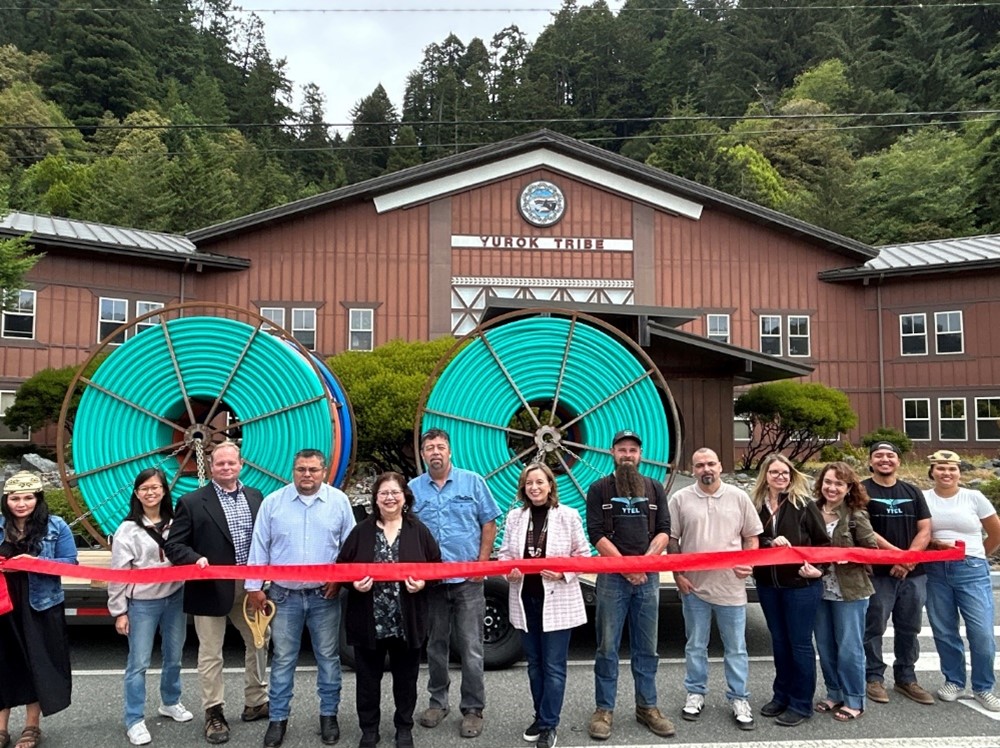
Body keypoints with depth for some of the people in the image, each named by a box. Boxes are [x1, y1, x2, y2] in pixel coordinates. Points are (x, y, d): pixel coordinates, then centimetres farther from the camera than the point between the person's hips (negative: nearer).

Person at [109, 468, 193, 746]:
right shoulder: (128, 529, -7)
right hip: (142, 603, -3)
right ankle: (135, 721, 15)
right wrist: (119, 611, -5)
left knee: (174, 657, 16)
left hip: (175, 598, 3)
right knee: (138, 663, 2)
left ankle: (170, 703, 36)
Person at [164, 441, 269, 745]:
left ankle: (256, 703, 33)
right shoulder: (192, 502, -7)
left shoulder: (255, 497, 6)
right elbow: (173, 545, -8)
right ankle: (214, 713, 21)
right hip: (212, 588, -4)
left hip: (249, 586, 5)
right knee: (211, 654, 6)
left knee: (258, 643, 16)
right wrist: (195, 559, -25)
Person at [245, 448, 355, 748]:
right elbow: (259, 547, 1)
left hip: (325, 594, 0)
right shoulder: (273, 502, -3)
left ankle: (329, 714, 25)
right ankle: (278, 718, 23)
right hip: (284, 594, 0)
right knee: (282, 658, 9)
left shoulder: (339, 501, -3)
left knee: (328, 657, 10)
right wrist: (254, 587, 0)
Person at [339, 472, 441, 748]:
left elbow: (436, 566, 3)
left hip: (407, 622, 0)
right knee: (368, 678, 11)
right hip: (369, 621, 0)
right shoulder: (361, 532, 1)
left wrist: (423, 582, -15)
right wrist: (354, 583, -15)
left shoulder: (419, 531, 0)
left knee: (405, 677, 13)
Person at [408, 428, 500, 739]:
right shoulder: (413, 488, 5)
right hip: (429, 580, 2)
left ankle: (473, 709, 13)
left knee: (471, 648, 1)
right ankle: (438, 701, 29)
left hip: (467, 579, -2)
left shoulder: (473, 482, 1)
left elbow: (489, 524, 3)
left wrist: (482, 562, -4)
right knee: (435, 645, 13)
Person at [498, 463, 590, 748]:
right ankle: (540, 717, 31)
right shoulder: (514, 517, 2)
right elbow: (505, 552, 8)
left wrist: (564, 573, -18)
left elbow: (583, 554, -3)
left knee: (554, 665, 1)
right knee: (534, 663, 16)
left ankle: (548, 725, 13)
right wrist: (509, 570, -13)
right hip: (525, 600, 4)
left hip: (557, 601, -3)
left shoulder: (568, 516, -6)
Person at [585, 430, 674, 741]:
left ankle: (647, 707, 21)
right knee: (607, 648, 1)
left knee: (647, 648, 9)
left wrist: (645, 561, -10)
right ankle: (604, 710, 11)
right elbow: (597, 534, -5)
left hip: (648, 577, 3)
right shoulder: (600, 489, 2)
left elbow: (664, 531, 5)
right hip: (612, 578, -3)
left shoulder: (654, 488, 12)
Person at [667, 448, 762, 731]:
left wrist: (748, 563, -10)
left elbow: (751, 536, 6)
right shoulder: (680, 499, -1)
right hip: (694, 585, 0)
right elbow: (672, 540, 3)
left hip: (731, 586, 0)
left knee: (736, 648, 10)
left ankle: (739, 699, 24)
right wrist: (678, 574, -2)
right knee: (695, 646, 13)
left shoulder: (739, 497, 1)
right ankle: (695, 693, 29)